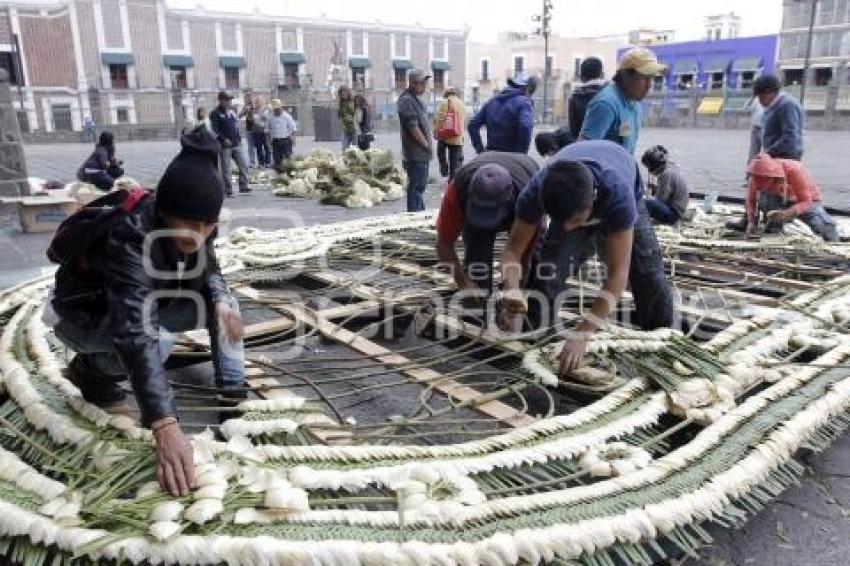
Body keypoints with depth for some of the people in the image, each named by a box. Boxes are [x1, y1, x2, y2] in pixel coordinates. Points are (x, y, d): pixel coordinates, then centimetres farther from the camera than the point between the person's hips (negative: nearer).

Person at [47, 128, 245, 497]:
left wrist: (220, 302, -20)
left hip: (144, 303, 6)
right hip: (81, 314, -6)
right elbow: (136, 336, -51)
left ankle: (233, 392, -1)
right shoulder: (131, 241, -41)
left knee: (222, 305, -7)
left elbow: (206, 269, 3)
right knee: (157, 339, -34)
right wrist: (165, 428, -60)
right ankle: (91, 372, -4)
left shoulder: (192, 228, -20)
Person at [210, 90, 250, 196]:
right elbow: (215, 129, -14)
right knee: (226, 169, -1)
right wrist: (223, 139, -23)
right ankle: (228, 190, 6)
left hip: (236, 144, 6)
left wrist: (239, 139, 15)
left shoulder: (231, 111, 15)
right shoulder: (215, 113, -6)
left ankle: (243, 186, 10)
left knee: (243, 165, 2)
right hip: (225, 146, -6)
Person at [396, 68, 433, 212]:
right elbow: (413, 128, -21)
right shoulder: (407, 101, -15)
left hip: (422, 153, 10)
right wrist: (426, 144, -12)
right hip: (416, 153, -10)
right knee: (417, 187, -7)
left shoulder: (414, 99, 17)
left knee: (421, 185, 16)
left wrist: (428, 145, 14)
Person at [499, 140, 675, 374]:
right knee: (548, 271, -21)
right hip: (567, 203, 1)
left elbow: (618, 272, -46)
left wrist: (582, 335, -51)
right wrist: (512, 292, -53)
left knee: (650, 277, -6)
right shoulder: (536, 191, -41)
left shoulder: (618, 192, -47)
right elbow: (513, 249, -31)